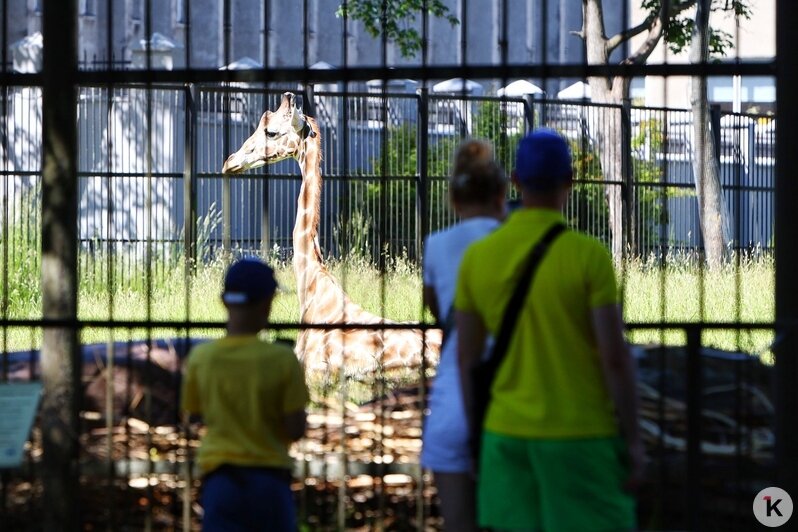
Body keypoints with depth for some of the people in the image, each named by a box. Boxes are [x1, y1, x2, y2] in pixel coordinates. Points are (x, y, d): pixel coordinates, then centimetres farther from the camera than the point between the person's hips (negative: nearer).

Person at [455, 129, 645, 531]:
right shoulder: (588, 255, -12)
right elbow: (615, 357, -14)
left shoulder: (477, 256, 1)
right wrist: (632, 439, -6)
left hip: (507, 436, 4)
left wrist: (477, 437, 16)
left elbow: (467, 358, 6)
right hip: (582, 437, -4)